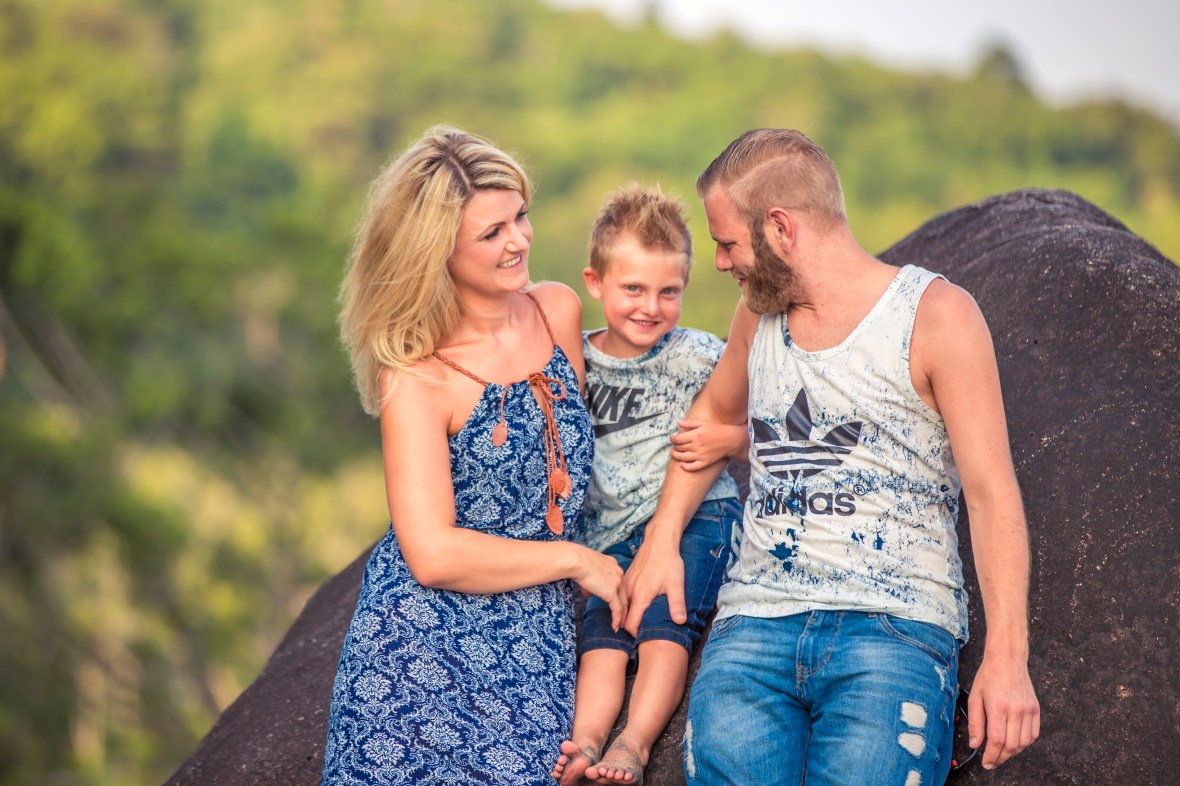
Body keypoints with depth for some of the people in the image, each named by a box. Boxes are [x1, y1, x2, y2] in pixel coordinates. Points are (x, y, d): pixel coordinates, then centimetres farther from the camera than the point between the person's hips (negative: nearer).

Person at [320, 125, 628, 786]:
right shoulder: (414, 379, -14)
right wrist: (575, 560, -12)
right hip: (426, 657, -5)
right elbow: (434, 554, -20)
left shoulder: (560, 312, 3)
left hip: (536, 657, 5)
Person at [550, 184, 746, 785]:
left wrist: (727, 440, -18)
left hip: (696, 512, -3)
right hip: (614, 531, 3)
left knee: (663, 624, -23)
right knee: (602, 631, -18)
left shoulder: (700, 357, -1)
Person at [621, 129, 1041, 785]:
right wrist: (661, 542, 22)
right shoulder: (759, 314, 16)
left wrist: (1006, 656, -15)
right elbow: (716, 412, 35)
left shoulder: (936, 316, -2)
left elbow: (993, 492, -6)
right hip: (756, 618, 4)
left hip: (894, 624, -4)